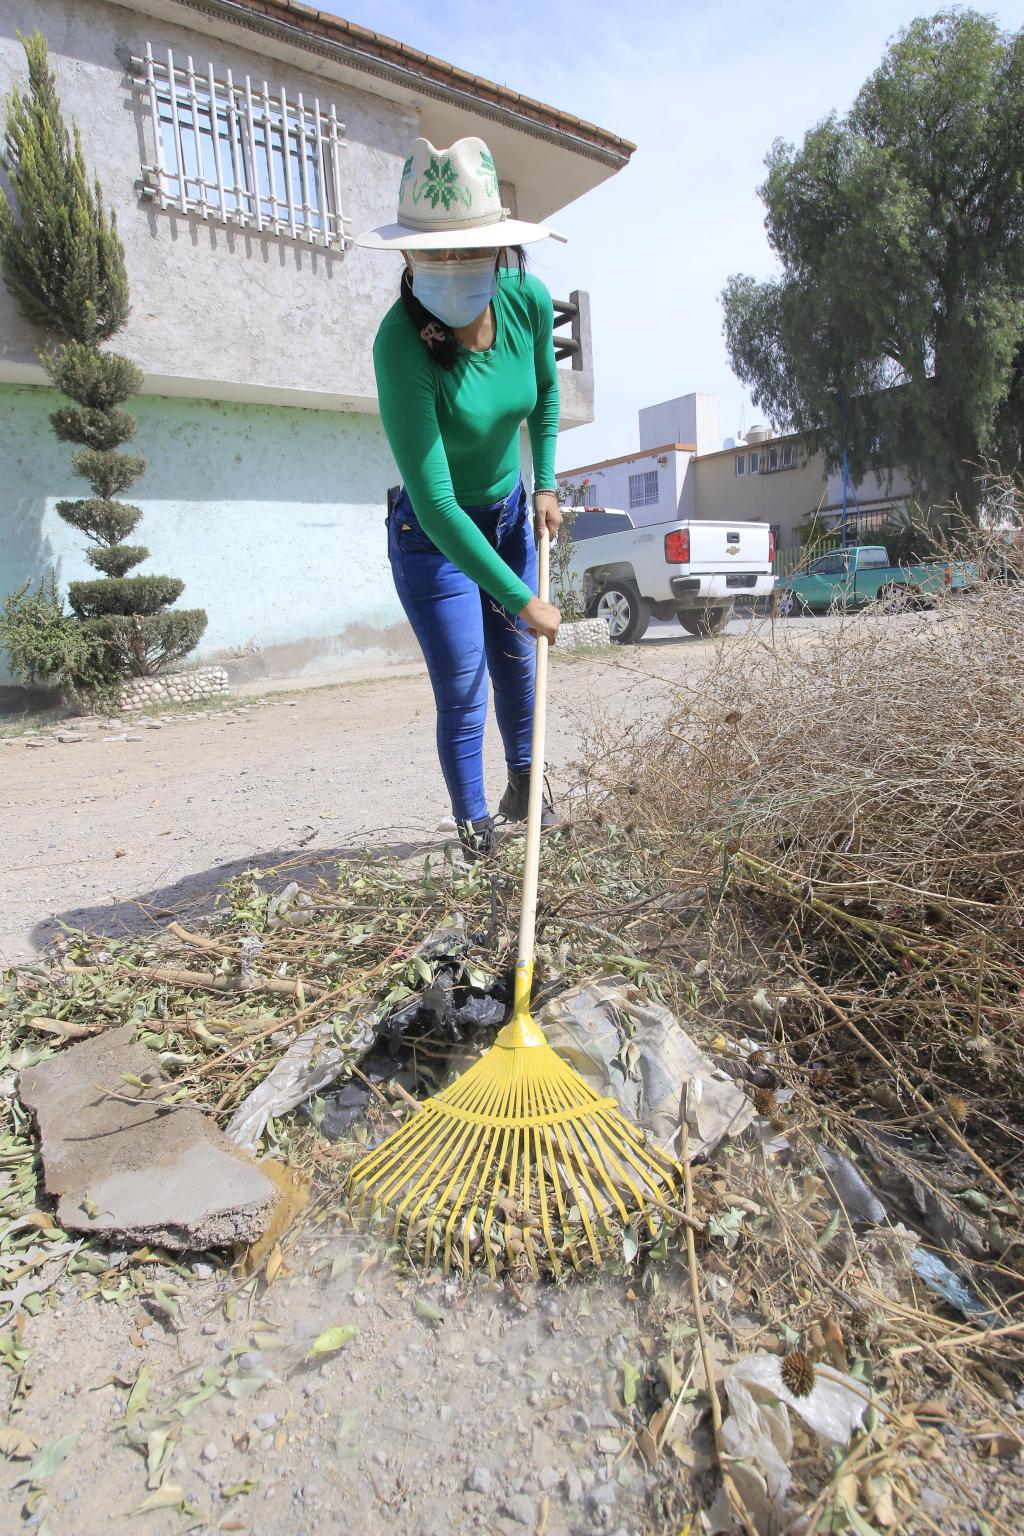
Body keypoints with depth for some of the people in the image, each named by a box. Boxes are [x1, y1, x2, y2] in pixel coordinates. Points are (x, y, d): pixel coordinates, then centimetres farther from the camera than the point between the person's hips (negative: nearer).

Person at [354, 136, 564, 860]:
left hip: (509, 515, 5)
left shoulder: (528, 302, -14)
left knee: (517, 663, 16)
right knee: (462, 694, -5)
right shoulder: (402, 344, -30)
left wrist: (547, 485, 4)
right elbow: (437, 504, -34)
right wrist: (523, 600, -33)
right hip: (433, 535, -5)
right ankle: (475, 834, 15)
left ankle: (524, 786, 42)